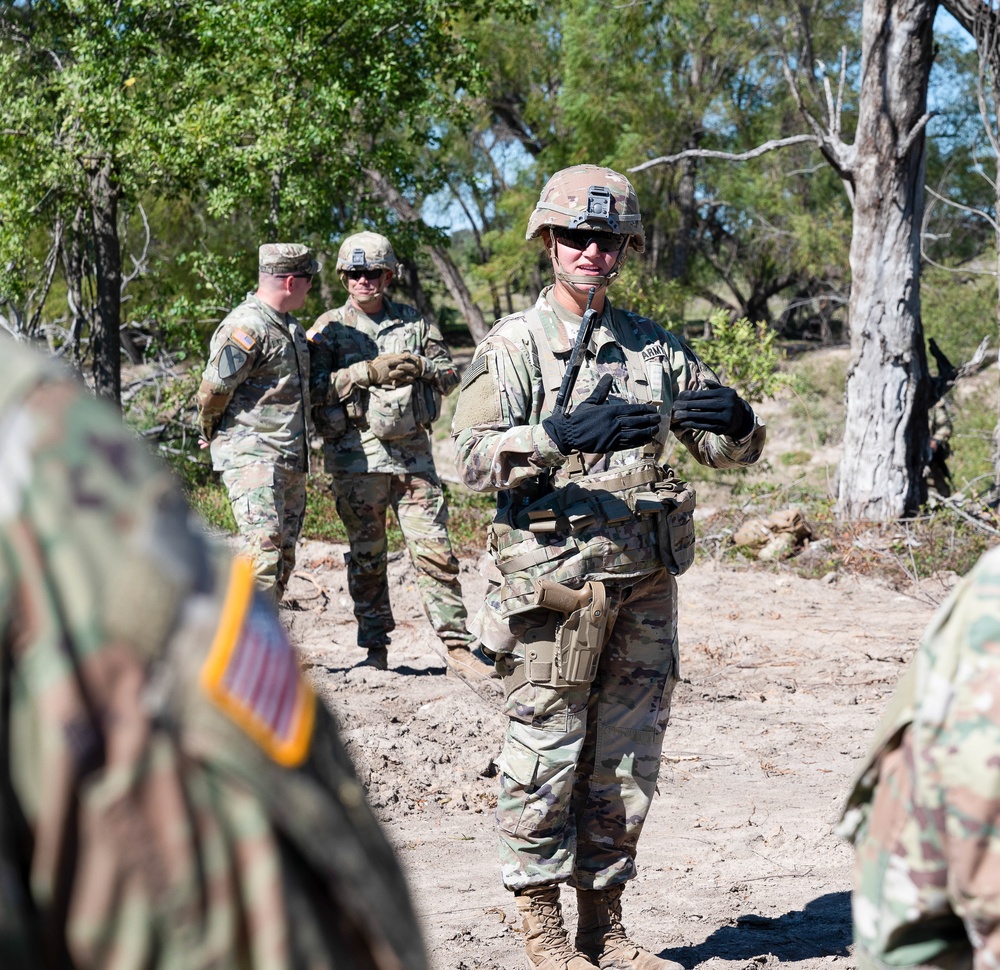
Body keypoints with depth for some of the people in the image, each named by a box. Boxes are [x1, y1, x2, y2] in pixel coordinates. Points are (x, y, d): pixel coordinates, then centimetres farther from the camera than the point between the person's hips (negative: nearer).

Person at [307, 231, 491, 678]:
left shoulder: (415, 322, 12)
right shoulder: (329, 328, 5)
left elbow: (450, 374, 12)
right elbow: (314, 388, -7)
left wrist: (421, 366, -10)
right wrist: (368, 372, -16)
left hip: (413, 451, 1)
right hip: (355, 455, -1)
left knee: (435, 551, -3)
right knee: (366, 557, 6)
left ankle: (458, 647, -2)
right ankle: (376, 648, 15)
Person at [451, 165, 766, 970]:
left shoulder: (655, 347, 12)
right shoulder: (515, 345, -2)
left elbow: (730, 450, 12)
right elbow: (473, 458, -14)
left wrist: (735, 420, -12)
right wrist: (557, 435, -30)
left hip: (645, 579, 5)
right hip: (557, 581, -5)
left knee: (627, 760, 10)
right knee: (546, 756, 1)